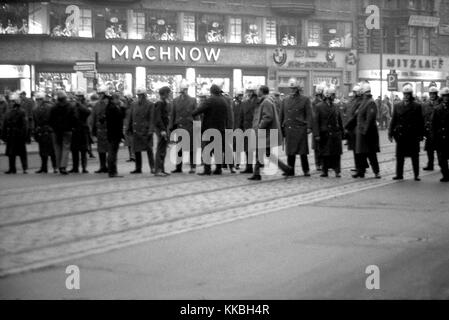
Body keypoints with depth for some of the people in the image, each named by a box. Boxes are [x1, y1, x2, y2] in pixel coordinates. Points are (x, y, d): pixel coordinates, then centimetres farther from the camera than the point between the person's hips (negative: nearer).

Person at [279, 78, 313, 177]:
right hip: (289, 129, 3)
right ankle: (290, 170, 11)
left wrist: (309, 127, -10)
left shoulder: (305, 100, 4)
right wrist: (281, 128, 9)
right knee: (290, 151, 5)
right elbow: (281, 116, 14)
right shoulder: (285, 100, 12)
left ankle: (306, 170, 8)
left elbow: (309, 115, -1)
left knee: (303, 151, -1)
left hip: (300, 129, -3)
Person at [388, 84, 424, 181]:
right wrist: (391, 133, 1)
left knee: (415, 156, 4)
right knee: (399, 156, 5)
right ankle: (399, 174, 13)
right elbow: (393, 120, 7)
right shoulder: (397, 106, 7)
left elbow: (421, 121, -1)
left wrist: (420, 135, -6)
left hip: (413, 135, -2)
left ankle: (416, 175, 12)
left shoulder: (417, 106, 0)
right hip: (401, 135, 2)